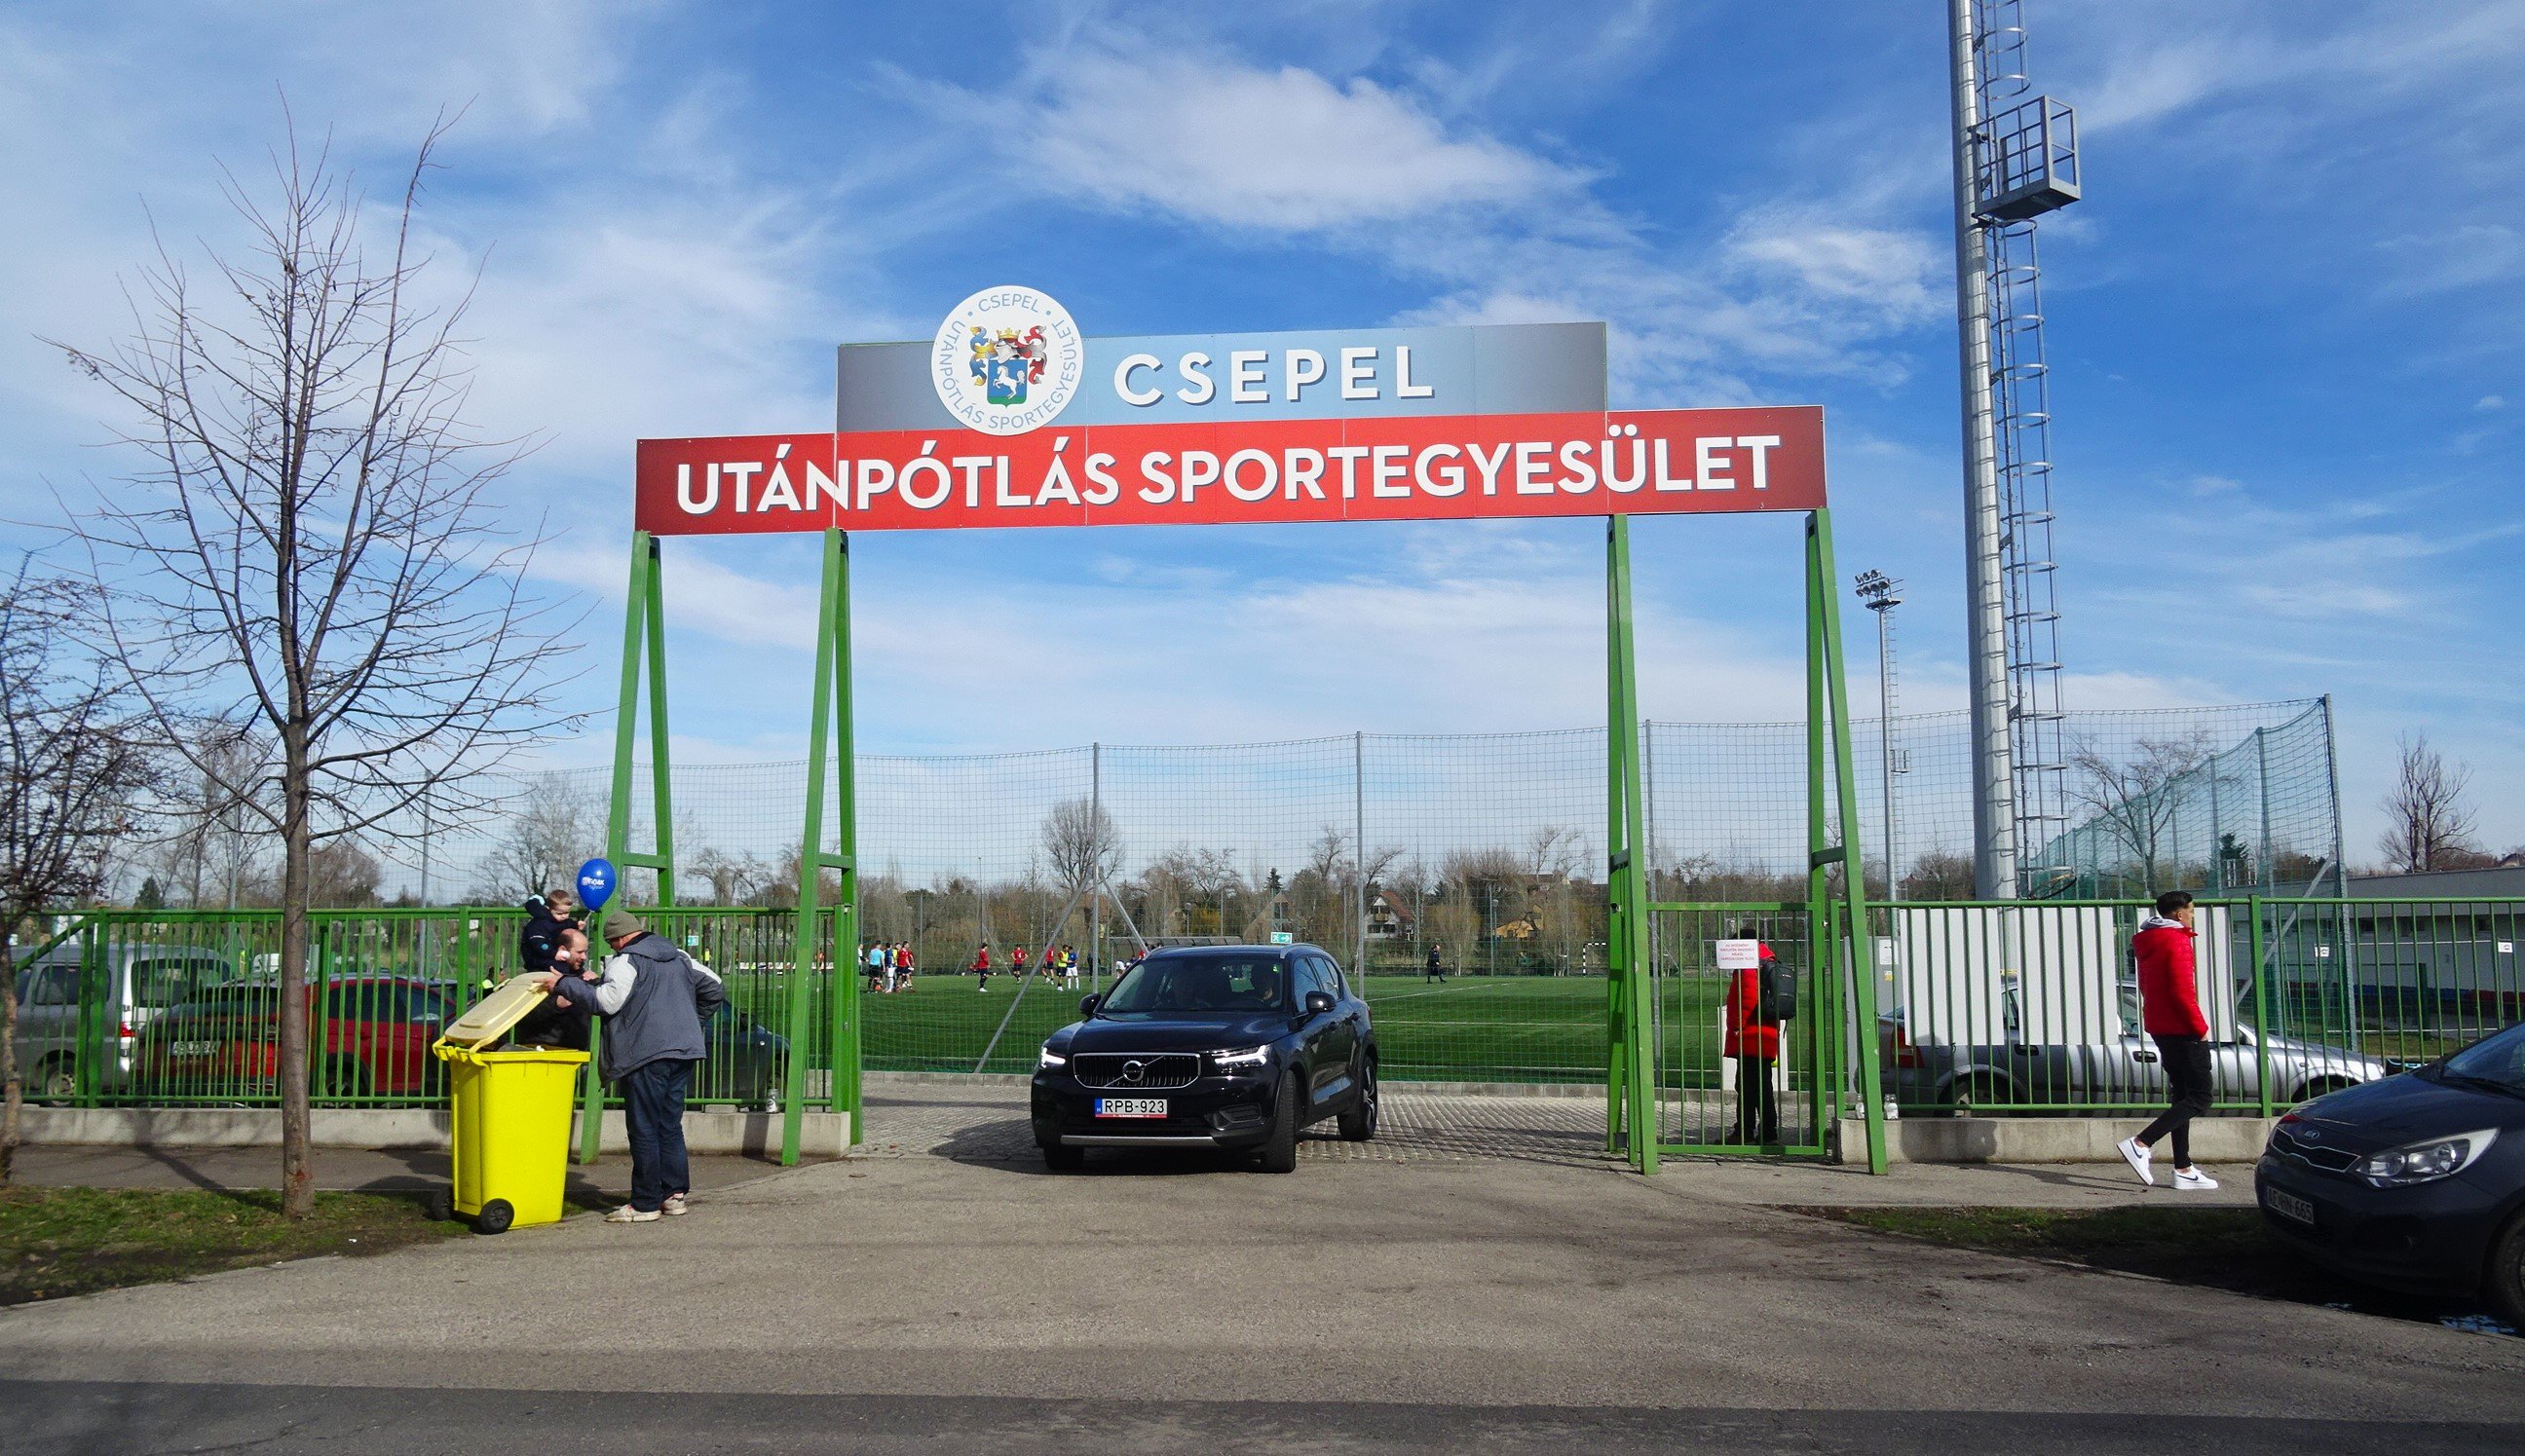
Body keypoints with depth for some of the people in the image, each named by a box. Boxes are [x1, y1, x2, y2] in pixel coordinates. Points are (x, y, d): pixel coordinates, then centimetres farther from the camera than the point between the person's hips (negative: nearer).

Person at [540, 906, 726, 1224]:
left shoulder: (626, 961, -6)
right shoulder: (679, 958, 17)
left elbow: (607, 1002, -17)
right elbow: (714, 988, 22)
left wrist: (564, 984, -8)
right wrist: (691, 1023, 27)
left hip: (646, 1054, -7)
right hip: (684, 1051, 7)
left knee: (644, 1129, -1)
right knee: (670, 1125, 15)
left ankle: (645, 1204, 2)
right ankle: (676, 1194, 14)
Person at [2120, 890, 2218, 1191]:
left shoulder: (2146, 942, 15)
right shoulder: (2177, 941, -14)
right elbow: (2182, 991, -21)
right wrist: (2200, 1027, -13)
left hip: (2160, 1028, 10)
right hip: (2182, 1030, -10)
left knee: (2182, 1096, 12)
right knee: (2199, 1098, -7)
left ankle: (2183, 1169, 11)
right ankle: (2141, 1144, -19)